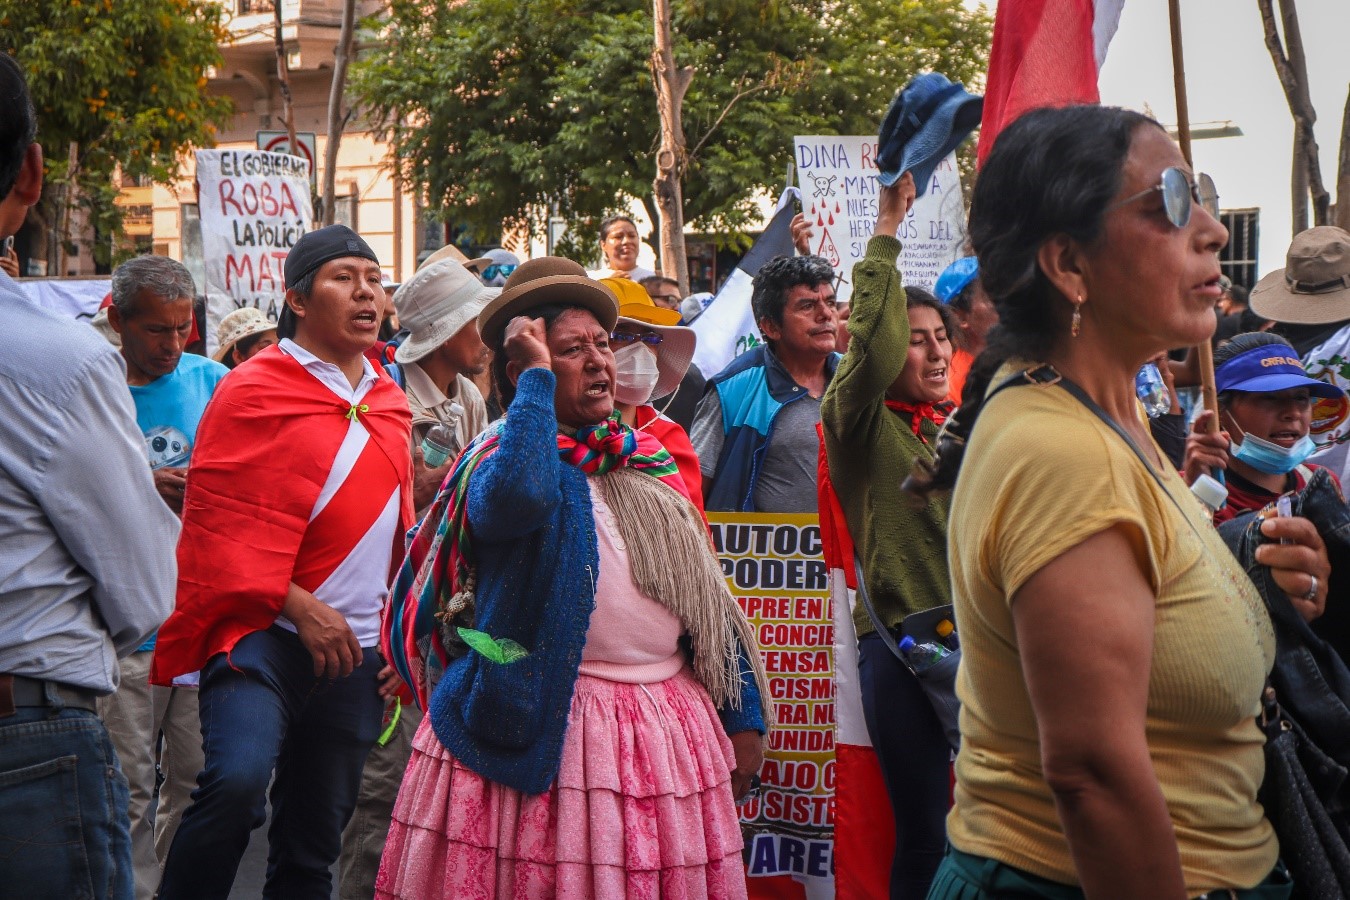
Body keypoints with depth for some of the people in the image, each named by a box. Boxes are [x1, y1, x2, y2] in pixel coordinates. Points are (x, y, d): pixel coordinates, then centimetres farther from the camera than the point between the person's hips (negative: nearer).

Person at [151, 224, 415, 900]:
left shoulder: (389, 402, 15)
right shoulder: (254, 391, -5)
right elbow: (217, 520, -11)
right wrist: (299, 606, -16)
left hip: (355, 649, 6)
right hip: (265, 630, -6)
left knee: (314, 840, 11)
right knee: (237, 780, -30)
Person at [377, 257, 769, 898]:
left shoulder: (650, 464, 15)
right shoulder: (500, 456, -3)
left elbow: (709, 600, 17)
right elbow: (518, 495, -31)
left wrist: (744, 715, 12)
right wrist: (538, 372, -18)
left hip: (669, 728, 6)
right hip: (546, 733, -5)